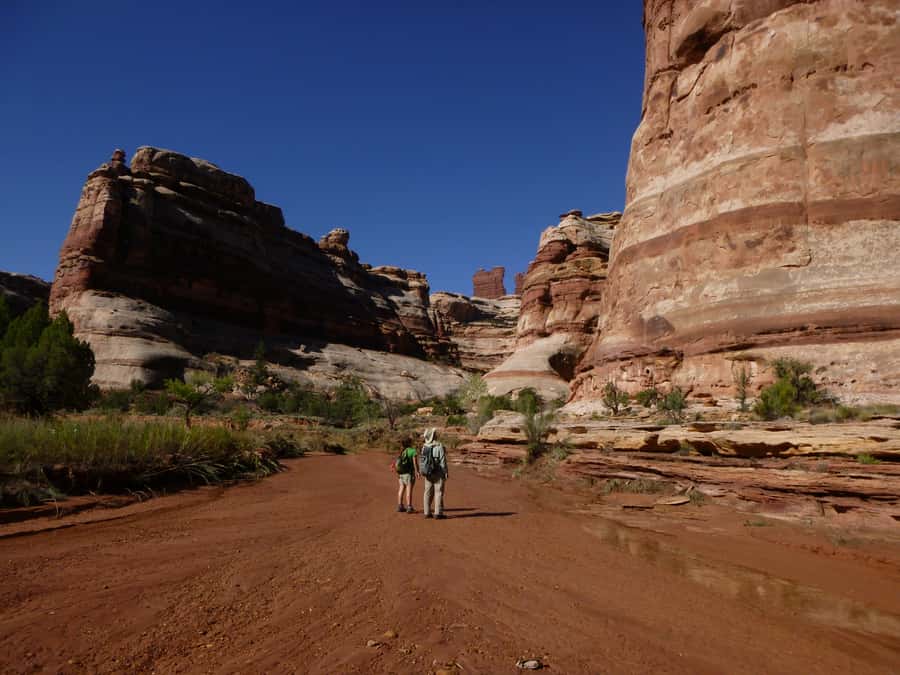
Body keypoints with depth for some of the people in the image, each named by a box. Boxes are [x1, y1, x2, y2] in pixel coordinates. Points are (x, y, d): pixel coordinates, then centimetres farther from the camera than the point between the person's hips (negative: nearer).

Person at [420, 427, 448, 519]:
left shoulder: (424, 447, 1)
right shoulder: (439, 447, -15)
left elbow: (422, 461, 5)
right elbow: (443, 461, -14)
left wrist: (423, 473, 14)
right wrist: (446, 473, -7)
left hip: (428, 474, 5)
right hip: (438, 473, -5)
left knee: (428, 492, 10)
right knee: (438, 492, 0)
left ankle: (427, 512, 12)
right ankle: (438, 513, -1)